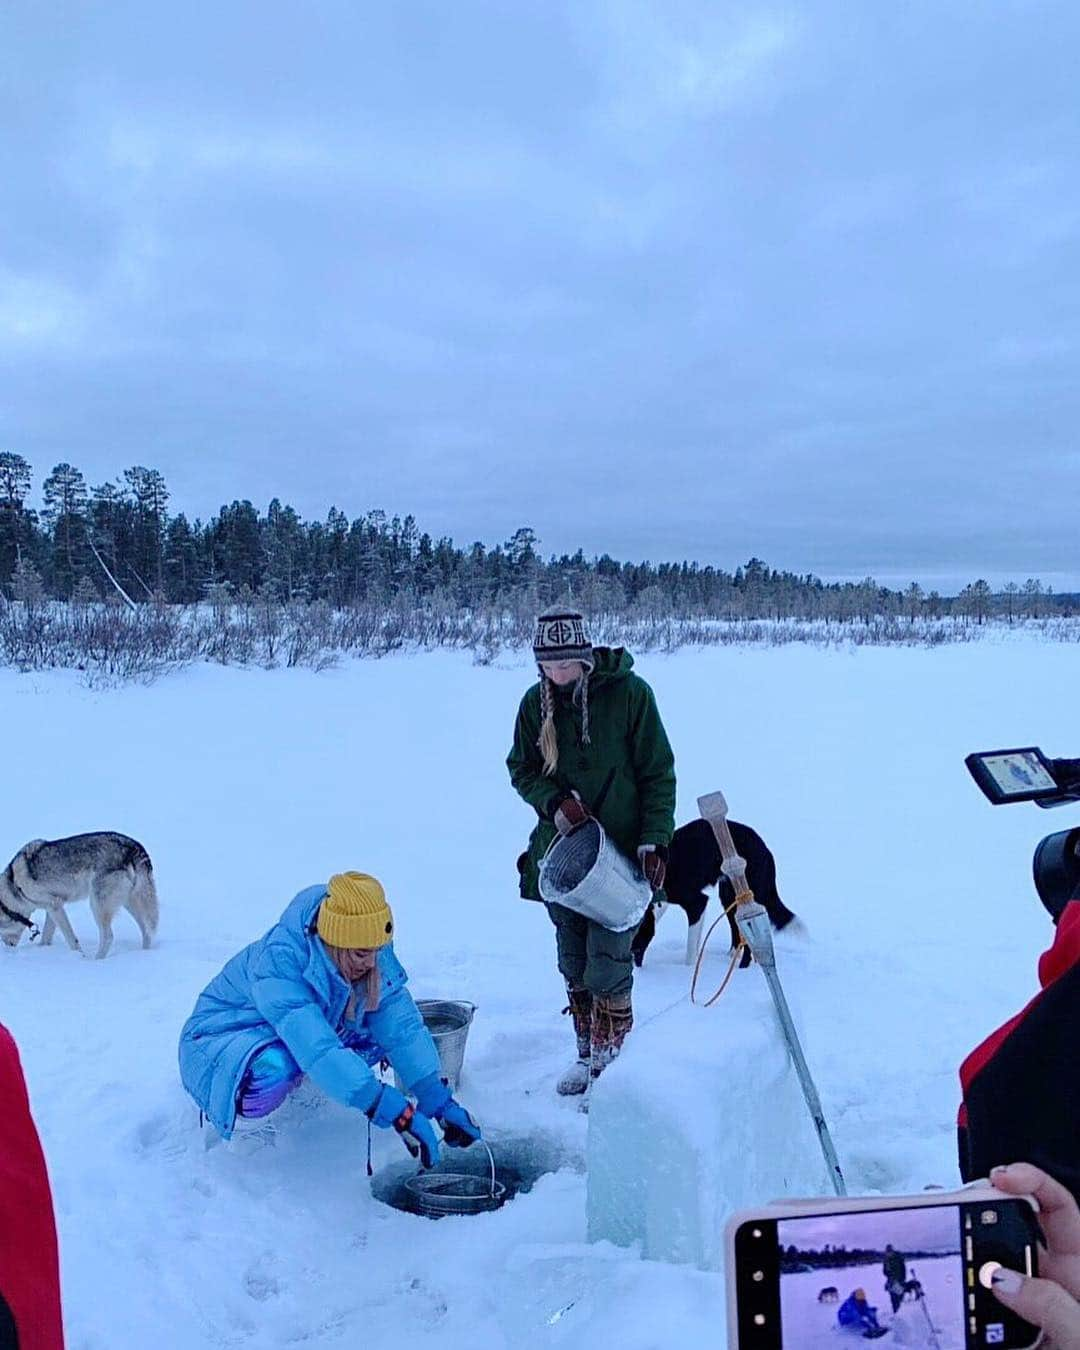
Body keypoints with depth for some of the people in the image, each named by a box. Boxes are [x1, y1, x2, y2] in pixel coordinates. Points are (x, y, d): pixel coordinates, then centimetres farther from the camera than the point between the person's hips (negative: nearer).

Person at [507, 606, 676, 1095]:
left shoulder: (629, 692, -11)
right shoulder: (536, 702, 0)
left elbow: (658, 774, -6)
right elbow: (521, 768, 9)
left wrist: (653, 841, -12)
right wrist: (554, 801, -11)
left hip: (619, 853, -4)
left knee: (608, 962, -4)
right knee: (573, 962, 13)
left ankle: (610, 1061, 12)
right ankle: (586, 1054, 30)